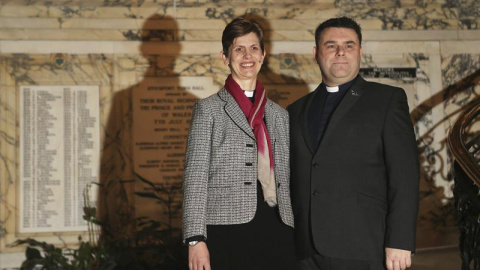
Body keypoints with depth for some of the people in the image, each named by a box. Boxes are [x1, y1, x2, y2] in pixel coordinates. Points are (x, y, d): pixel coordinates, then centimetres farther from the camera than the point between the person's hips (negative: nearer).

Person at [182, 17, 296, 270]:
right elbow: (195, 176, -2)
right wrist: (196, 239, -10)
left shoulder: (280, 115, 17)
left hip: (276, 228, 4)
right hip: (228, 228, -3)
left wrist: (296, 236, 12)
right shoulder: (209, 109, 5)